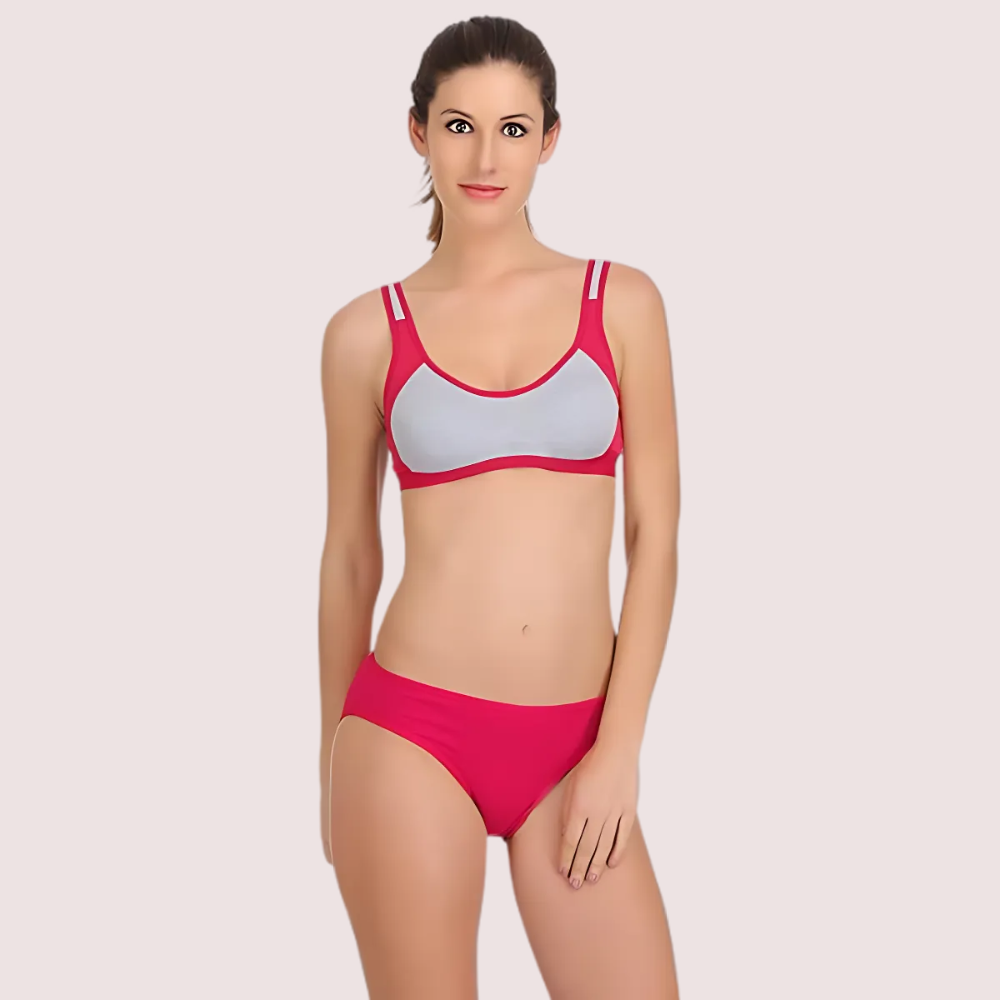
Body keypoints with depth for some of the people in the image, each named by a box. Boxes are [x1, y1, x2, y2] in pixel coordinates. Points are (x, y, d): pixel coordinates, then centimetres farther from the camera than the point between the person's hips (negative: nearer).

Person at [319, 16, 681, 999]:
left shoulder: (621, 302, 3)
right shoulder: (367, 332, 1)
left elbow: (655, 537, 2)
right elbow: (349, 554, 9)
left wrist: (619, 749, -4)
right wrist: (334, 762, 13)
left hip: (570, 749, 1)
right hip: (413, 735, -1)